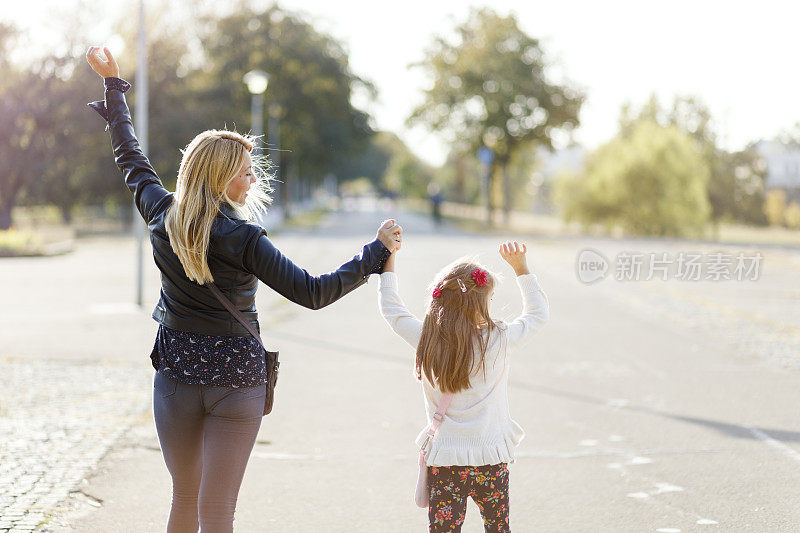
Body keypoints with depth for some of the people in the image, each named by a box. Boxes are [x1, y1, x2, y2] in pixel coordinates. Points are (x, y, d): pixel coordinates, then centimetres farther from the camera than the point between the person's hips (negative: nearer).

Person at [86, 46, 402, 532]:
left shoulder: (162, 217, -1)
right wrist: (377, 252, -13)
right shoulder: (242, 238, -16)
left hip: (176, 373, 5)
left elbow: (131, 158, 15)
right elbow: (313, 292, -19)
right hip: (236, 378, -5)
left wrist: (113, 85, 28)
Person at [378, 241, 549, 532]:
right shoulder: (497, 340, -11)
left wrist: (389, 258, 20)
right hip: (490, 459, -1)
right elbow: (538, 313, 6)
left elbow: (391, 308, 12)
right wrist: (521, 268, 11)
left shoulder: (426, 339, -5)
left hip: (443, 459, 1)